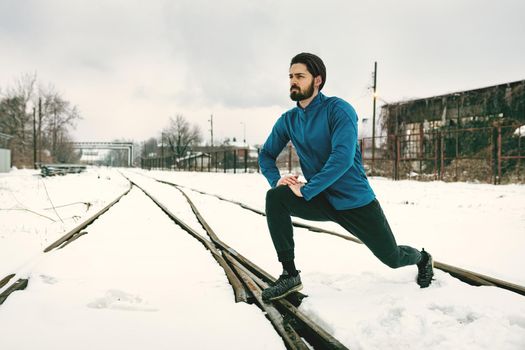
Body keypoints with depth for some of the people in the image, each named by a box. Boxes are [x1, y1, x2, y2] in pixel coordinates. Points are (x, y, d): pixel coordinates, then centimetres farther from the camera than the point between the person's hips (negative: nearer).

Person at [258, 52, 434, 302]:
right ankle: (289, 275, -16)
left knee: (392, 258, 7)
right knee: (275, 197, -23)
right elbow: (266, 155, 10)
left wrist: (305, 190, -30)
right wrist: (276, 180, -11)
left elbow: (343, 157, -30)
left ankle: (422, 258, 46)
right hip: (321, 201, 4)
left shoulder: (338, 109, -18)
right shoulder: (288, 120, 0)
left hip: (356, 202, -4)